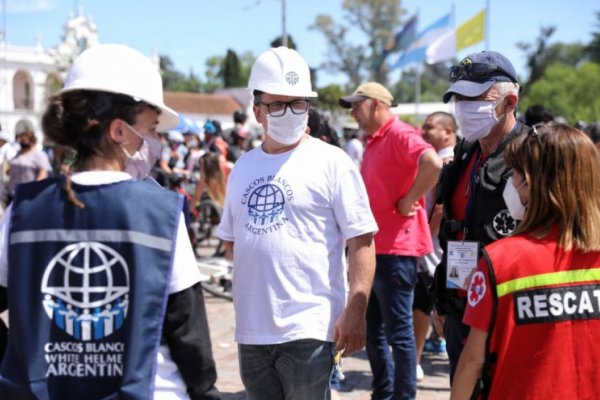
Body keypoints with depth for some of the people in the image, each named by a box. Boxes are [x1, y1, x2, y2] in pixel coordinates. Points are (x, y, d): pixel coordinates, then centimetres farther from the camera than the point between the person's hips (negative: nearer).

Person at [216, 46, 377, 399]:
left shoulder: (331, 162, -5)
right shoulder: (243, 168, 11)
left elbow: (362, 242, -9)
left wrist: (355, 311, -17)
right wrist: (260, 262, 5)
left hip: (308, 328, -6)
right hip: (251, 329, 6)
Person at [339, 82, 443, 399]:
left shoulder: (400, 135, -13)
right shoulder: (373, 142, 16)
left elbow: (433, 164, -31)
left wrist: (407, 202, -22)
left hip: (395, 249, -10)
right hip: (374, 248, 10)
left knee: (398, 333, -2)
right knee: (373, 331, 17)